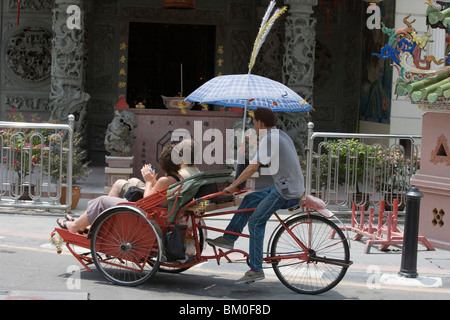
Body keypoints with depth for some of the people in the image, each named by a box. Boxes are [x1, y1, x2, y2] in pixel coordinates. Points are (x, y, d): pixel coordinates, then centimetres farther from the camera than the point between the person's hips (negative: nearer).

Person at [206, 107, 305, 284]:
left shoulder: (269, 139, -14)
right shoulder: (281, 135, 16)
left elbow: (253, 167, -17)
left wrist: (233, 186, -10)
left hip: (286, 191, -10)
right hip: (293, 187, 10)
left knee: (256, 222, -8)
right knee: (250, 199, 16)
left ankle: (256, 270, -7)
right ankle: (228, 238, 18)